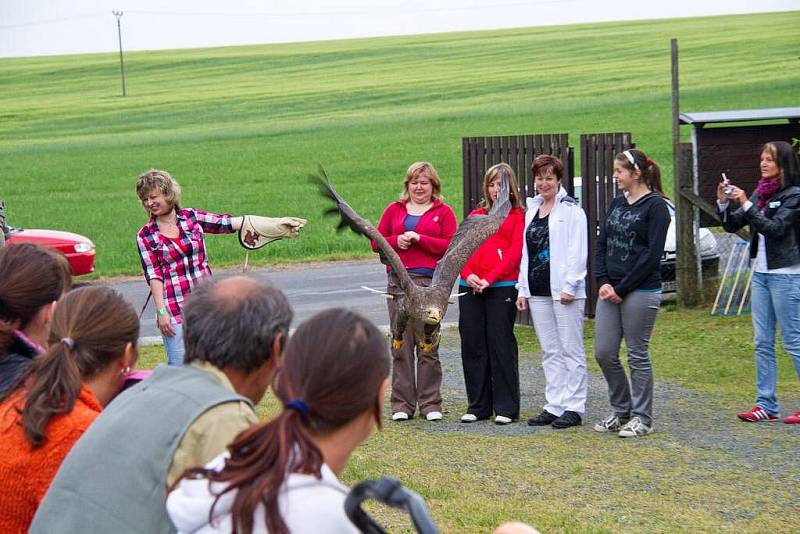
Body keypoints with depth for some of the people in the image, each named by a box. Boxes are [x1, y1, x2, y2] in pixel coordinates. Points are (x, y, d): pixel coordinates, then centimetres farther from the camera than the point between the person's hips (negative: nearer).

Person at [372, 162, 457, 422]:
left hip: (430, 282, -2)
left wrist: (419, 238, -10)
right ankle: (402, 404, 6)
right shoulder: (394, 210, 15)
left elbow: (450, 246, -4)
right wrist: (396, 241, -6)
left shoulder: (443, 212, 7)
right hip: (398, 282, 2)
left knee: (428, 346, -2)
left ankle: (430, 403, 6)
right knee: (401, 345, 1)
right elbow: (376, 242, 13)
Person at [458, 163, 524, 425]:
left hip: (502, 287, -4)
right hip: (470, 288, 5)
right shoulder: (475, 216, 18)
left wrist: (490, 278, -15)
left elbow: (515, 252, -6)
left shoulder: (518, 216, 5)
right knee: (472, 345, 4)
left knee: (501, 344, -4)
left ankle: (506, 408, 2)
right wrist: (468, 274, -10)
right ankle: (478, 406, 12)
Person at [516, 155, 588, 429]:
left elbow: (577, 252, -9)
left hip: (564, 291, -7)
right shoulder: (531, 211, 17)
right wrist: (523, 289, 13)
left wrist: (569, 287, -16)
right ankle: (554, 406, 13)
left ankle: (573, 408, 1)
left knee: (571, 350, -2)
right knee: (550, 352, 9)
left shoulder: (571, 211, -4)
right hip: (538, 292, 7)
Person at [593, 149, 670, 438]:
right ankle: (621, 410, 22)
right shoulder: (617, 204, 13)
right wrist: (603, 282, -3)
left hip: (640, 291, -7)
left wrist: (622, 288, -13)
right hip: (610, 291, 7)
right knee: (604, 353, 6)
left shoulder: (655, 206, -8)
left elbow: (652, 254, -13)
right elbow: (601, 245, 12)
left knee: (638, 356, 0)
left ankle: (642, 417, 12)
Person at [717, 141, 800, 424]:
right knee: (763, 343, 7)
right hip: (760, 273, 8)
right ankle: (766, 405, 11)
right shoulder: (760, 193, 12)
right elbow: (732, 225, 12)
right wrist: (724, 203, -5)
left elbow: (775, 229, -18)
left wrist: (746, 204, -22)